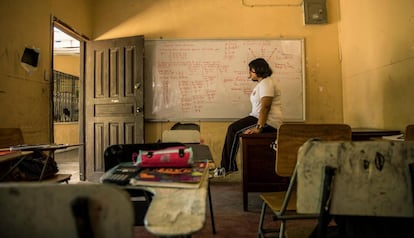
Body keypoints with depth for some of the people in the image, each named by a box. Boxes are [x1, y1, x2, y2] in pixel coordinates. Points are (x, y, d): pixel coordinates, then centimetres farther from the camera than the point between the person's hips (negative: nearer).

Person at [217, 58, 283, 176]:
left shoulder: (266, 83, -13)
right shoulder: (262, 82, 21)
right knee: (233, 129, -1)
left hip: (268, 122, -10)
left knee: (234, 130, -17)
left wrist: (259, 127, -28)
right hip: (259, 117, 10)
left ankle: (229, 166, -5)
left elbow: (265, 107, -24)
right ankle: (225, 166, -2)